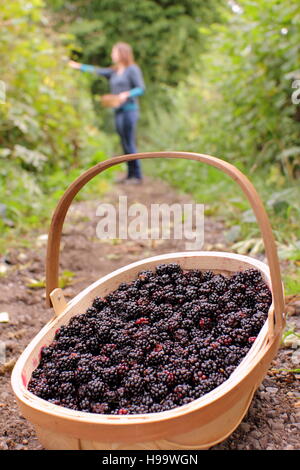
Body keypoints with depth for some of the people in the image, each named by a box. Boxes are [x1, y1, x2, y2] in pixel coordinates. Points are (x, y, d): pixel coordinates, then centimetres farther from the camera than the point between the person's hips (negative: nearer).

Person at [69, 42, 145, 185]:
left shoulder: (133, 69, -4)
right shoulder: (114, 71, 17)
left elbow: (141, 88, -10)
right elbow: (97, 71, 20)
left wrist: (127, 94, -24)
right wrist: (80, 66, 21)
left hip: (129, 110, -7)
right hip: (118, 111, 7)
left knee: (130, 144, -9)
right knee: (125, 145, 7)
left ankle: (138, 176, -5)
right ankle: (130, 174, 12)